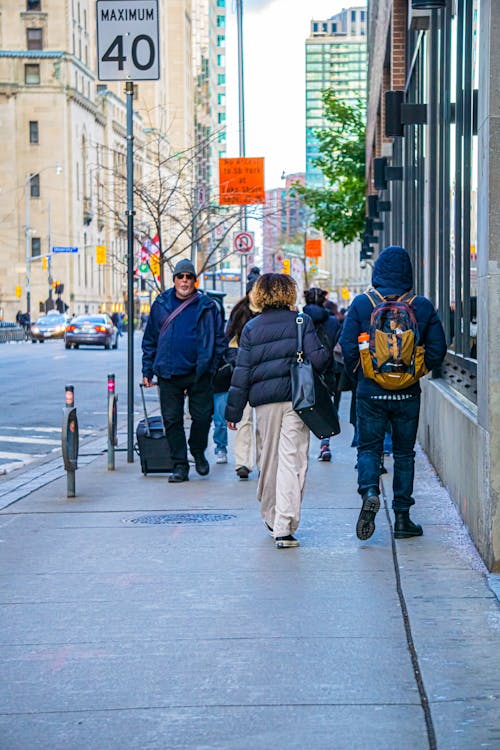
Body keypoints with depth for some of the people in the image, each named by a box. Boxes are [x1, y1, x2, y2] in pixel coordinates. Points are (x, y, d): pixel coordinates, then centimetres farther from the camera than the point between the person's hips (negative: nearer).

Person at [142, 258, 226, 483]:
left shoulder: (206, 306, 2)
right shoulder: (161, 304, 9)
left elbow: (218, 339, 5)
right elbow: (150, 339, 13)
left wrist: (210, 366, -3)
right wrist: (147, 370, 8)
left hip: (198, 373, -2)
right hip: (168, 374, 2)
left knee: (202, 417, 2)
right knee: (172, 420, 2)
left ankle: (198, 453, 28)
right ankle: (180, 466, 9)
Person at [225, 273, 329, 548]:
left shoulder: (252, 328, 4)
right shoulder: (301, 322, -2)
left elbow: (242, 372, 4)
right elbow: (317, 358, -10)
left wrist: (234, 411, 9)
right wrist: (329, 355, 14)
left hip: (264, 402, 2)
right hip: (296, 399, -2)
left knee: (269, 460, 16)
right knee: (292, 461, -4)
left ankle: (271, 518, 30)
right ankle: (284, 527, -12)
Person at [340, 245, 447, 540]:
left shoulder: (362, 303, -6)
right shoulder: (422, 306, -3)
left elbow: (348, 346, -7)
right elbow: (438, 350, -2)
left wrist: (358, 374, 10)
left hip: (371, 392, -1)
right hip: (407, 394, 1)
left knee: (369, 448, 10)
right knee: (404, 453, 11)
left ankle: (369, 491, -18)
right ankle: (402, 517, 13)